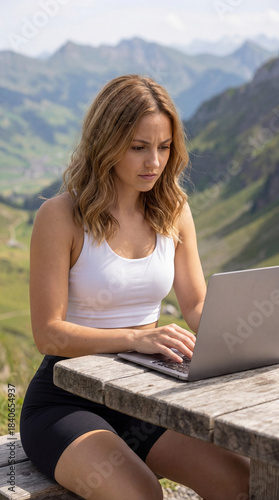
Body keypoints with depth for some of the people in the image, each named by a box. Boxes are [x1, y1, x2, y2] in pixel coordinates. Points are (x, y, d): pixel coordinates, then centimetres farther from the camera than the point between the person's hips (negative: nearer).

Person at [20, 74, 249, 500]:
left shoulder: (173, 211, 4)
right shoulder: (60, 216, -12)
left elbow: (196, 304, 9)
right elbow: (48, 333, -15)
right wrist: (137, 338, -29)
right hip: (66, 401, -4)